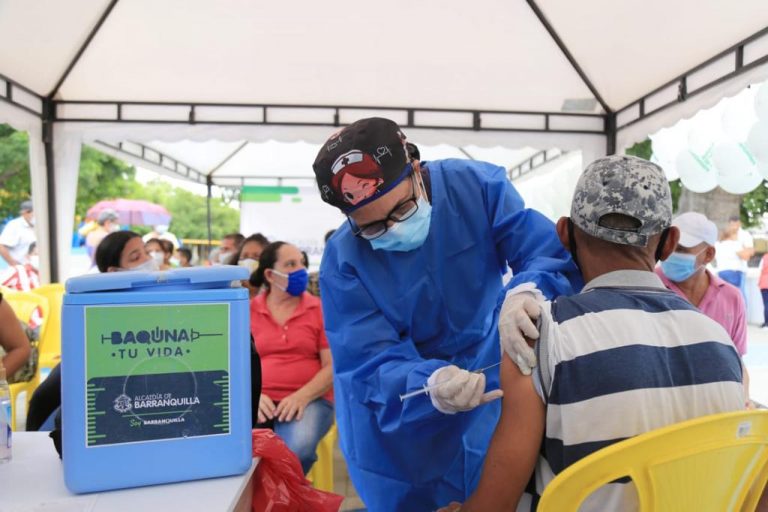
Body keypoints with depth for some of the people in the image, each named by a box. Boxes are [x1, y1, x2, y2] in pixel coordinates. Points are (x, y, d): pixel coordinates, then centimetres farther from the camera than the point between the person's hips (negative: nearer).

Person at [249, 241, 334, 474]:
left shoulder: (319, 309, 4)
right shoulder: (247, 311, 9)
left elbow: (332, 366, -1)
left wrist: (302, 396, -16)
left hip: (309, 399, -1)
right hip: (258, 401, 1)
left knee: (297, 449, -33)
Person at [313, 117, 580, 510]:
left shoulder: (477, 186, -19)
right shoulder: (342, 260, -21)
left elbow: (555, 255, -22)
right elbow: (370, 363, -25)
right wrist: (430, 386, -46)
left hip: (490, 385, 2)